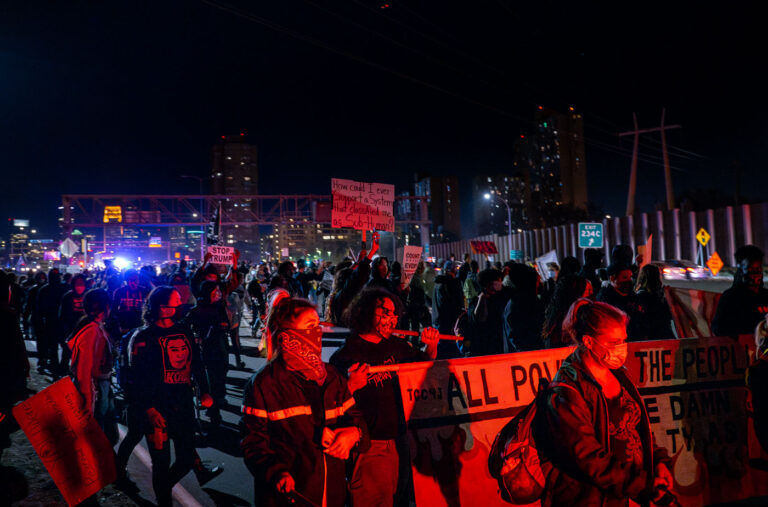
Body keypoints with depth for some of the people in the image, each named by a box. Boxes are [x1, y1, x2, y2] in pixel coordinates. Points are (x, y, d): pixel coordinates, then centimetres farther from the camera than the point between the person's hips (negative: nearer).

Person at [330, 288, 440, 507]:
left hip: (398, 441, 7)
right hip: (369, 446, -7)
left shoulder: (395, 345, 6)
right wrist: (351, 387, -35)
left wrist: (431, 347, 2)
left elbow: (425, 363, 22)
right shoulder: (346, 355, -13)